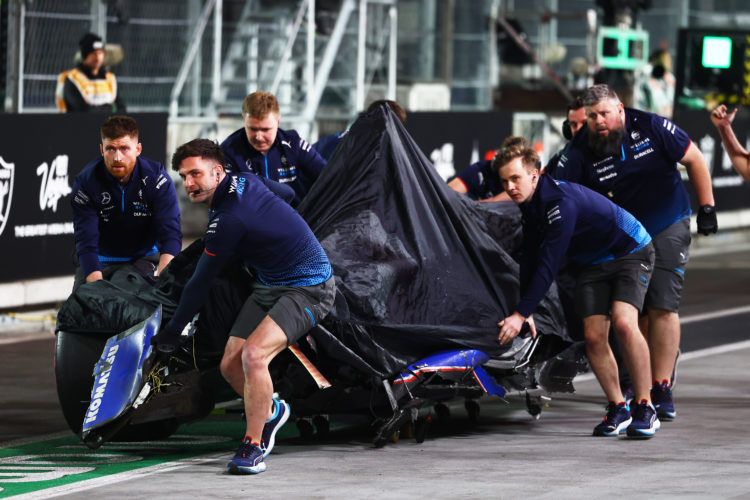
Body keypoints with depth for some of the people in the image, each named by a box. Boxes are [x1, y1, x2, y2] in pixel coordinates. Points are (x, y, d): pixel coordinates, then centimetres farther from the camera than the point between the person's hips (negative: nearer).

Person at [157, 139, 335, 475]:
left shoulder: (229, 218, -25)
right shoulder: (244, 181, 0)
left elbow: (201, 284, -15)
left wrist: (171, 332, -4)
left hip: (308, 288, -10)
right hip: (269, 286, 10)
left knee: (253, 354, -29)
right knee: (231, 365, 0)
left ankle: (253, 447, -20)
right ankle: (271, 410, 28)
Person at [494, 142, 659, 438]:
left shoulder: (562, 202, -32)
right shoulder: (529, 206, -3)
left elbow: (548, 265, -34)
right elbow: (530, 259, 7)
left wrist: (521, 313, -33)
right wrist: (526, 310, 1)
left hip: (631, 252, -8)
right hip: (593, 264, 8)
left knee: (623, 323, -27)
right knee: (593, 336, -8)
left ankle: (645, 410, -19)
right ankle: (618, 410, 6)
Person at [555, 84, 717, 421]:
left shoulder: (650, 128, -10)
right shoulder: (581, 151, -9)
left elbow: (694, 160, 1)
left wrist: (706, 208, 1)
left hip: (668, 231, -2)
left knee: (662, 308, -11)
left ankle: (662, 392, -12)